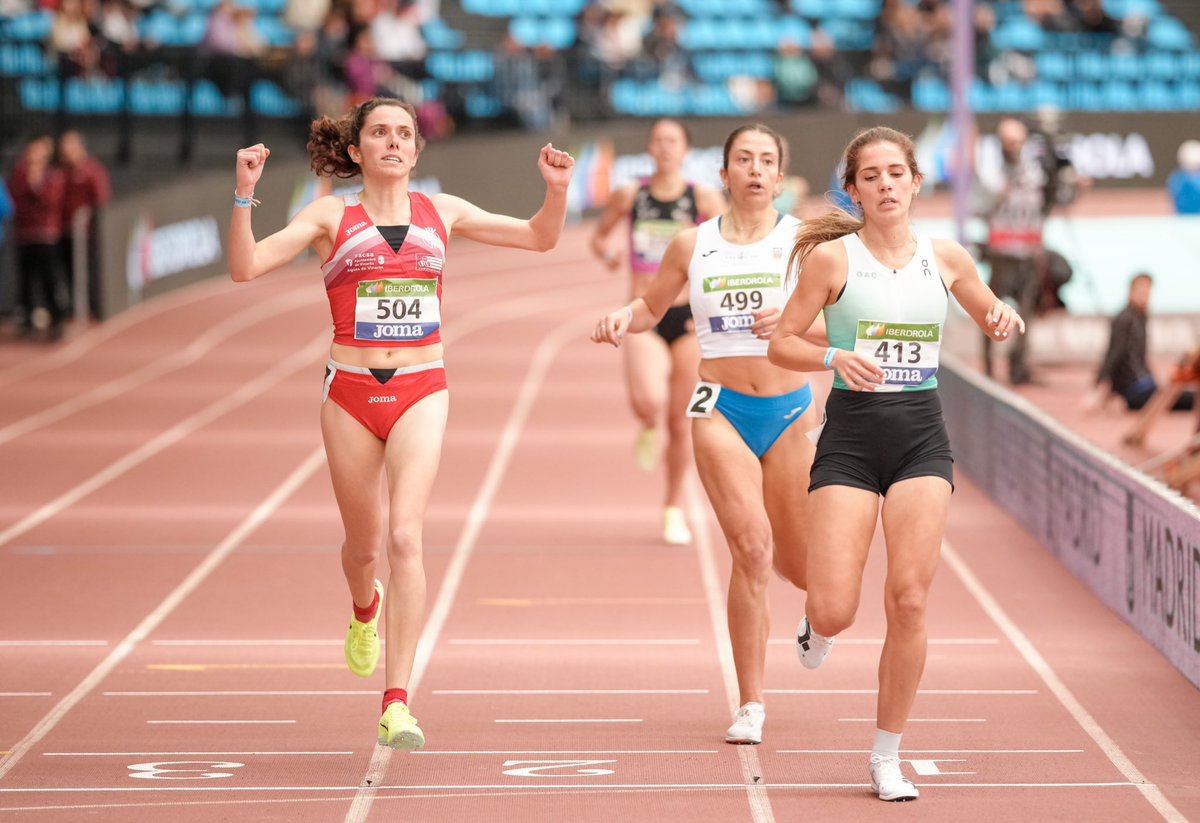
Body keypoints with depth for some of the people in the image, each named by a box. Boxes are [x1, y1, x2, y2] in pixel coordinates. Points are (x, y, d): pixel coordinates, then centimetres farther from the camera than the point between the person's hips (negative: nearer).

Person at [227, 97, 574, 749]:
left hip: (421, 393, 0)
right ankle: (366, 610, 52)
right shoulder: (330, 217, 3)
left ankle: (396, 704, -20)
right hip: (350, 391, 0)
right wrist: (244, 194, -21)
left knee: (404, 535, -18)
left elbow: (539, 238, 17)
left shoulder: (441, 212, 9)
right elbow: (246, 267, -8)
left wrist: (556, 190, -2)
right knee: (363, 544, 13)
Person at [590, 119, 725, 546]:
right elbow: (599, 234, 17)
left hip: (689, 317, 0)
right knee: (649, 401, -28)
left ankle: (674, 509, 26)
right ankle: (649, 430, 11)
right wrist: (605, 252, -3)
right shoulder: (629, 196, 2)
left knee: (681, 421, 6)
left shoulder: (704, 198, -1)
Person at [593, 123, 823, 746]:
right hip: (721, 409, 0)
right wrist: (622, 318, -2)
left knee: (797, 563, 8)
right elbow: (653, 305, 20)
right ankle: (751, 705, -10)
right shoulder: (692, 246, 5)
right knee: (751, 547, -18)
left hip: (790, 410, 1)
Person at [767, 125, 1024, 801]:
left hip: (922, 436, 2)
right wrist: (836, 357, -19)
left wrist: (1007, 319, -1)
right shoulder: (832, 257, -3)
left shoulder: (946, 258, 6)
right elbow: (782, 344, -1)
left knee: (910, 601, -8)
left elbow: (993, 319, 22)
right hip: (850, 436, -2)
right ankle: (819, 628, 30)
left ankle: (888, 756, 7)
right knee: (834, 613, -10)